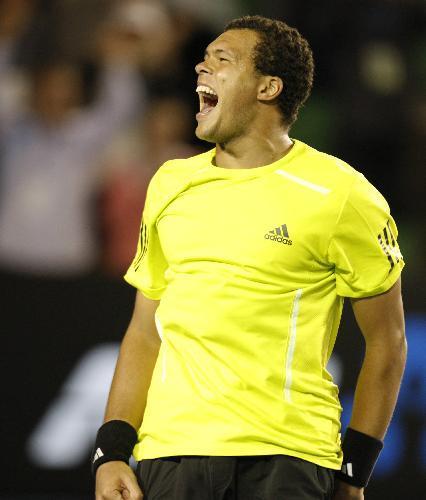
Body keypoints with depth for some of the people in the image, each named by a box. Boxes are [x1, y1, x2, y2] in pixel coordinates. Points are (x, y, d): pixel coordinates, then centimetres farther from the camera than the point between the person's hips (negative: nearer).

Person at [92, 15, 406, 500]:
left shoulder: (340, 195, -1)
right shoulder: (171, 183, 14)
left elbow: (386, 341, 3)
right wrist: (111, 452, 7)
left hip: (287, 456, -4)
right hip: (170, 451, 4)